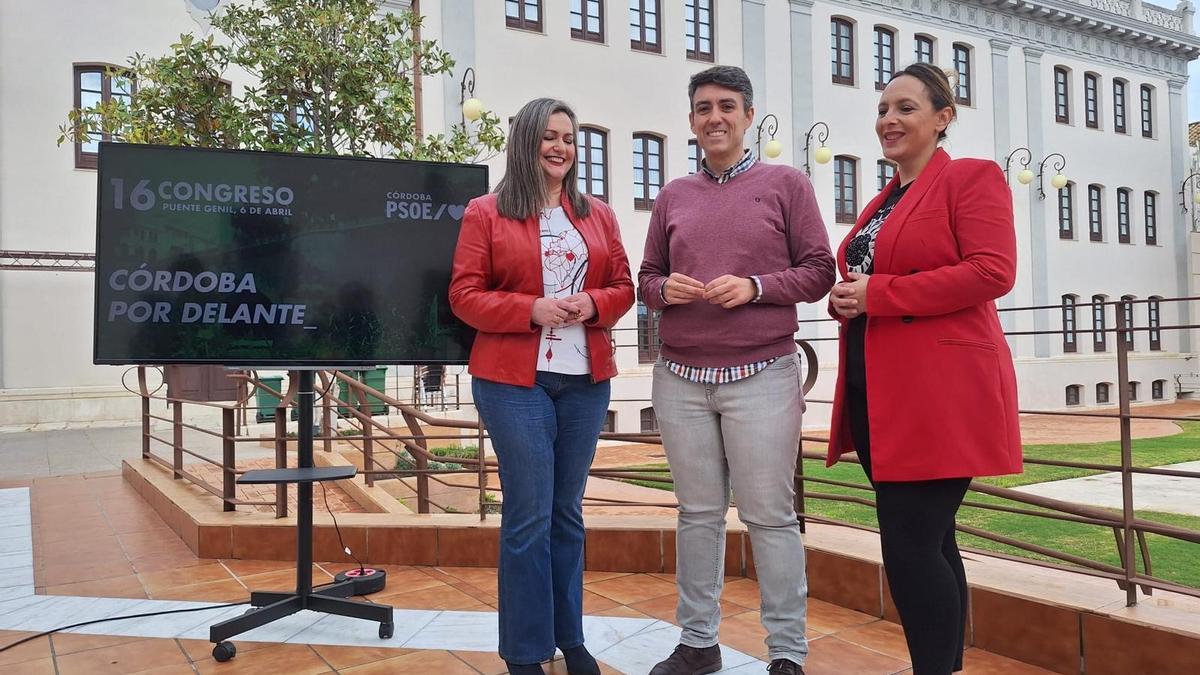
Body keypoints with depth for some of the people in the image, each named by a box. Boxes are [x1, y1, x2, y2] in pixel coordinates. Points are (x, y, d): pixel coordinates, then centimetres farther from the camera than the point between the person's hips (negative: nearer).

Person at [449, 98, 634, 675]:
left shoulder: (598, 214, 14)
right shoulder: (486, 213, 1)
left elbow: (623, 286, 13)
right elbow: (465, 296, -4)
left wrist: (592, 304, -9)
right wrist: (531, 310, -18)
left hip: (586, 379, 4)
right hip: (514, 380, -4)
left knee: (568, 511, 13)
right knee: (528, 515, -2)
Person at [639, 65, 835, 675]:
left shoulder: (786, 184, 4)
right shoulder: (673, 196, 14)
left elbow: (819, 271, 1)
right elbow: (646, 278, 17)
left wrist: (754, 287, -14)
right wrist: (665, 289, -6)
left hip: (761, 377, -3)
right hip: (680, 378, 3)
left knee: (770, 516, 0)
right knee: (698, 513, 9)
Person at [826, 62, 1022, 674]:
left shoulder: (973, 177, -3)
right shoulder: (882, 203, 21)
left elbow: (992, 272, -16)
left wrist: (877, 294, -17)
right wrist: (845, 296, 2)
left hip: (938, 392, -8)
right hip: (879, 392, 8)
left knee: (909, 544, -10)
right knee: (926, 542, 12)